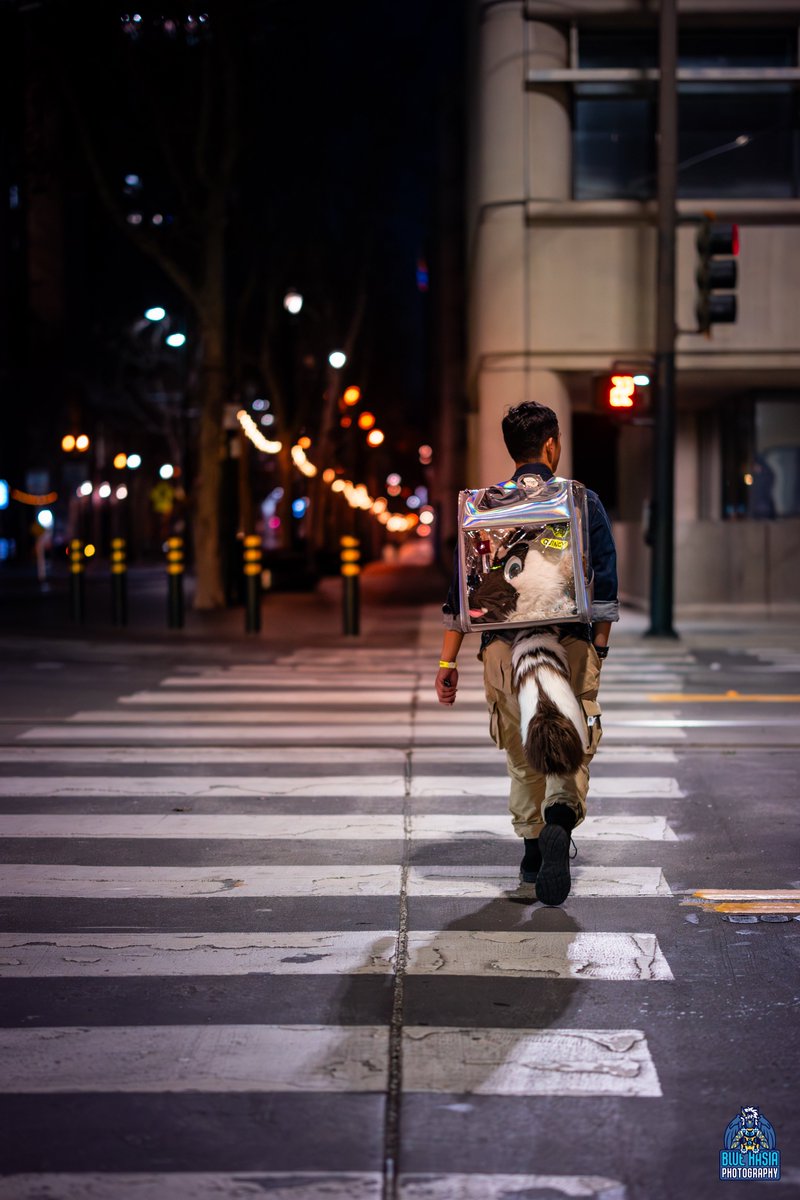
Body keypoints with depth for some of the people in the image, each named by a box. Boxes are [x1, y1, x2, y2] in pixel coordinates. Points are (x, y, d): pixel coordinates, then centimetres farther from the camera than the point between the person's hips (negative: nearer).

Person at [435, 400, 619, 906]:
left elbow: (462, 587, 5)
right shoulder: (583, 502, 1)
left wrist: (449, 661, 8)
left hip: (504, 648, 2)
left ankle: (534, 857, 15)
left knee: (523, 758, 14)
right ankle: (560, 821, -22)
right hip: (569, 645, -2)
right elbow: (606, 581, -3)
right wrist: (599, 646, 6)